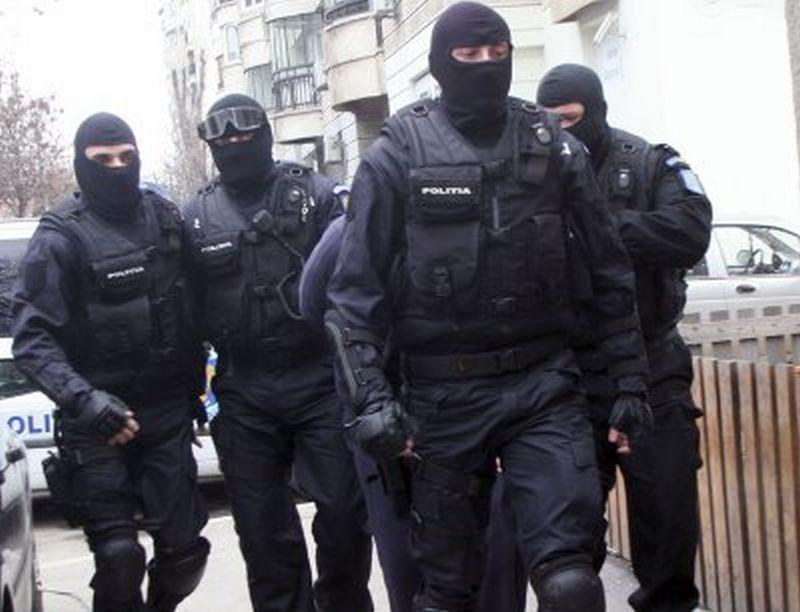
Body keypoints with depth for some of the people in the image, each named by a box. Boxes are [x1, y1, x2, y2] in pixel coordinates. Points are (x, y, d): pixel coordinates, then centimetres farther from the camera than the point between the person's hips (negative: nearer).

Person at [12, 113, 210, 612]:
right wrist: (85, 402, -27)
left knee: (184, 548, 6)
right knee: (119, 555, -8)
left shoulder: (166, 218, 5)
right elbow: (32, 339, -15)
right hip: (98, 428, -4)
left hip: (168, 417, 4)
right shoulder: (60, 238, -9)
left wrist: (194, 387, 13)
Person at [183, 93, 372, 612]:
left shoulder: (315, 194, 2)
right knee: (264, 531, 8)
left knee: (343, 515, 0)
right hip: (244, 398, 2)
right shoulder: (197, 216, 9)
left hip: (321, 381, -2)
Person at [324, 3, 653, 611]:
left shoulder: (554, 145, 7)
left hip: (545, 384, 1)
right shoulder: (397, 154, 1)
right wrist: (371, 395, -10)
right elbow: (356, 289, -1)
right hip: (443, 394, -1)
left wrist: (631, 380, 8)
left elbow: (609, 271, 11)